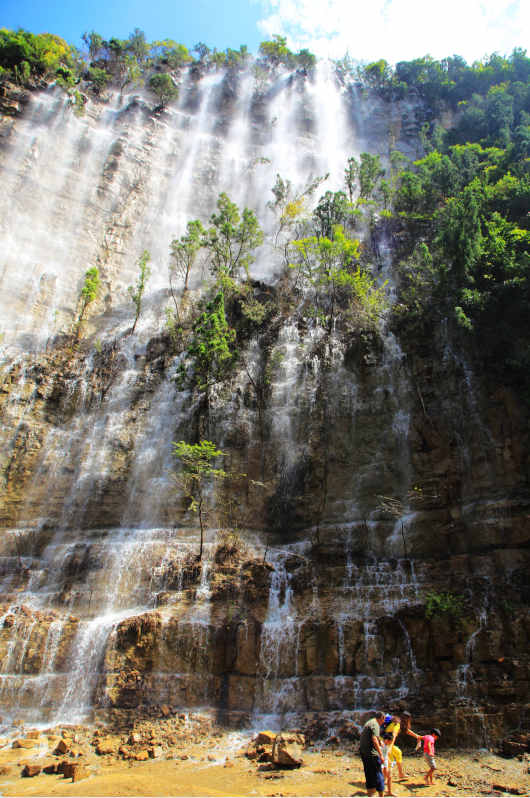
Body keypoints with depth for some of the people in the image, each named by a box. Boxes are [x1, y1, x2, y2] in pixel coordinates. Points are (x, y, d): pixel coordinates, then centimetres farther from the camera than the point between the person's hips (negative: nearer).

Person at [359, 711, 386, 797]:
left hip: (362, 750, 9)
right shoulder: (375, 724, -13)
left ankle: (370, 794, 24)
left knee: (369, 773, 17)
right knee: (378, 774, 1)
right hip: (371, 752, -9)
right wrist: (381, 754, -22)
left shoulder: (368, 722, 17)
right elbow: (374, 740, -24)